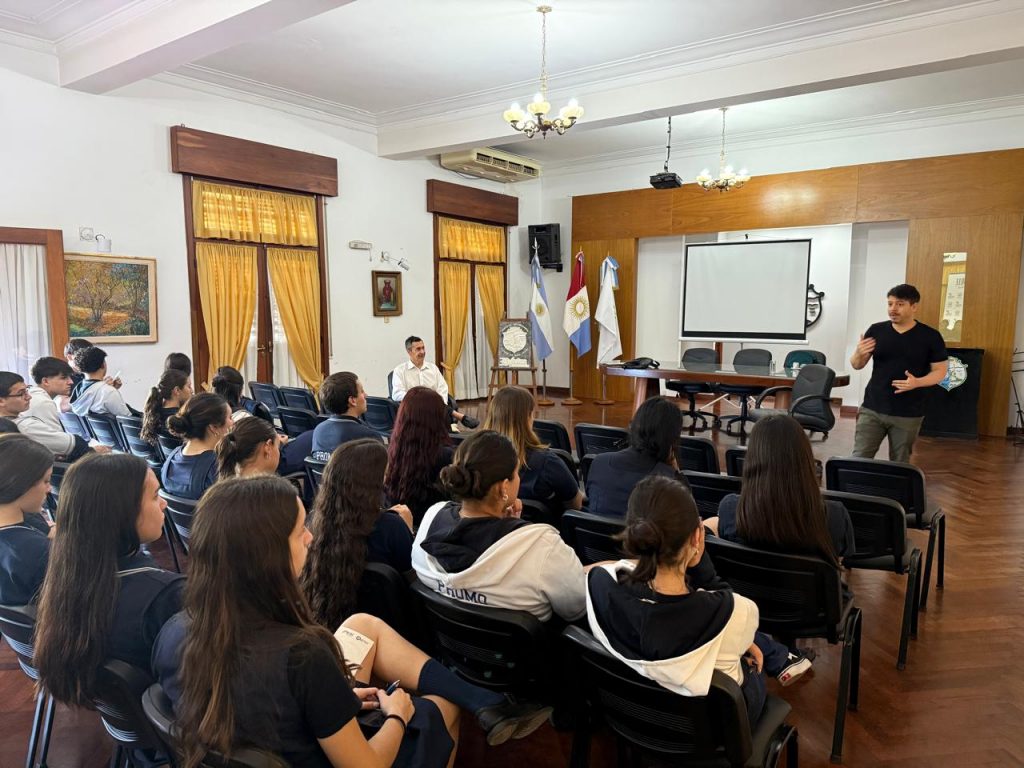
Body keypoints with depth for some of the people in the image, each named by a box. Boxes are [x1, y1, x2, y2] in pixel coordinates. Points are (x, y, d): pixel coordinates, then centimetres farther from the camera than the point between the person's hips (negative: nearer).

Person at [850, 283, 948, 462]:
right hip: (872, 409, 1)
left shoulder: (930, 336, -3)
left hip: (908, 415, -1)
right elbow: (857, 365, 6)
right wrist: (859, 353, -17)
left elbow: (940, 371, 0)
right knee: (859, 459, -1)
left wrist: (917, 382, -19)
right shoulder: (876, 330, 1)